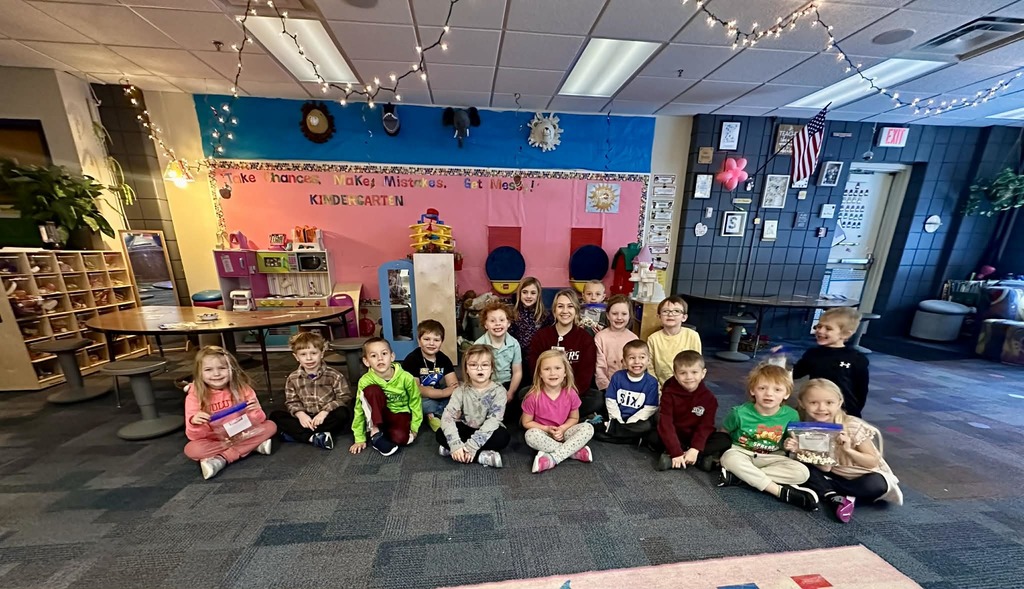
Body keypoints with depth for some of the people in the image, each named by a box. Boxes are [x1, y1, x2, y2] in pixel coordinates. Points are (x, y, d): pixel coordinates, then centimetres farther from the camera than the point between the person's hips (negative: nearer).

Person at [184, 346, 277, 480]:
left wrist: (255, 411, -33)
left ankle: (221, 459, -21)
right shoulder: (194, 396, -12)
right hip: (213, 441, 0)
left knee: (270, 426, -20)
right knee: (191, 449, -29)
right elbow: (194, 437, -12)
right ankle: (253, 445, -22)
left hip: (243, 434, 1)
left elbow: (258, 421, -10)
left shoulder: (242, 388, -11)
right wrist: (194, 423, -34)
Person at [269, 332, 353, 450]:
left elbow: (344, 397, -11)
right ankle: (314, 437, -28)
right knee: (275, 416, -14)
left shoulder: (334, 375, -9)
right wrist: (300, 414, -18)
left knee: (343, 413, -32)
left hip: (327, 416, -3)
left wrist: (324, 412, -22)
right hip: (305, 418, 3)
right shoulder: (292, 379, 1)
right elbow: (291, 402, 2)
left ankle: (296, 434, -22)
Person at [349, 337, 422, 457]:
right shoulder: (365, 381, -19)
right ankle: (375, 432, -21)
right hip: (379, 414, 1)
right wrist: (359, 438, -7)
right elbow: (359, 410, -10)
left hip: (400, 413, -1)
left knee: (400, 438, -33)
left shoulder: (406, 378, -21)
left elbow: (415, 402, -7)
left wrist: (414, 427, -8)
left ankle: (381, 431, -2)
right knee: (372, 389, -29)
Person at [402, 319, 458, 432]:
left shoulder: (444, 359, -4)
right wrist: (444, 392, -29)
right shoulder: (412, 360, -18)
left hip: (436, 397, 5)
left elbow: (454, 386, -9)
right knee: (424, 402, -36)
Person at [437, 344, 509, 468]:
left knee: (502, 436, -32)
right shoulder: (461, 390, -9)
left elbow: (493, 420, -25)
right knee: (441, 434, -21)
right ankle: (482, 456, -25)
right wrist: (455, 444, -34)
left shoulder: (498, 391, -16)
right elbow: (447, 416, -19)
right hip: (466, 429, 2)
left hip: (487, 432, -2)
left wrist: (472, 445, -33)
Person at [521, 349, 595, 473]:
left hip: (563, 432, 2)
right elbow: (526, 422, -7)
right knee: (531, 435, -35)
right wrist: (547, 429, -20)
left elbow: (574, 418, 2)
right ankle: (576, 451, -23)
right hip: (544, 434, -2)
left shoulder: (570, 394, -13)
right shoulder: (534, 396, -19)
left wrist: (562, 428, -17)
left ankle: (553, 458, -27)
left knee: (588, 428, -22)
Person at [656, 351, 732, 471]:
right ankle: (701, 458, -23)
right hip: (675, 436, -3)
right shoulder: (669, 393, -17)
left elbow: (706, 426, -15)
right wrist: (676, 452, -30)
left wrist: (695, 449, -27)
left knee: (725, 440, -21)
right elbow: (666, 424, -23)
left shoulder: (709, 397, -10)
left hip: (696, 437, 3)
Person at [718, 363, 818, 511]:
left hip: (772, 458, 3)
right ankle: (781, 491, -27)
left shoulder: (791, 415, -9)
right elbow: (723, 433, 0)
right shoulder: (740, 412, -16)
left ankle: (738, 475, -25)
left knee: (802, 473, -24)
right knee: (729, 458, -35)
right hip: (742, 453, -3)